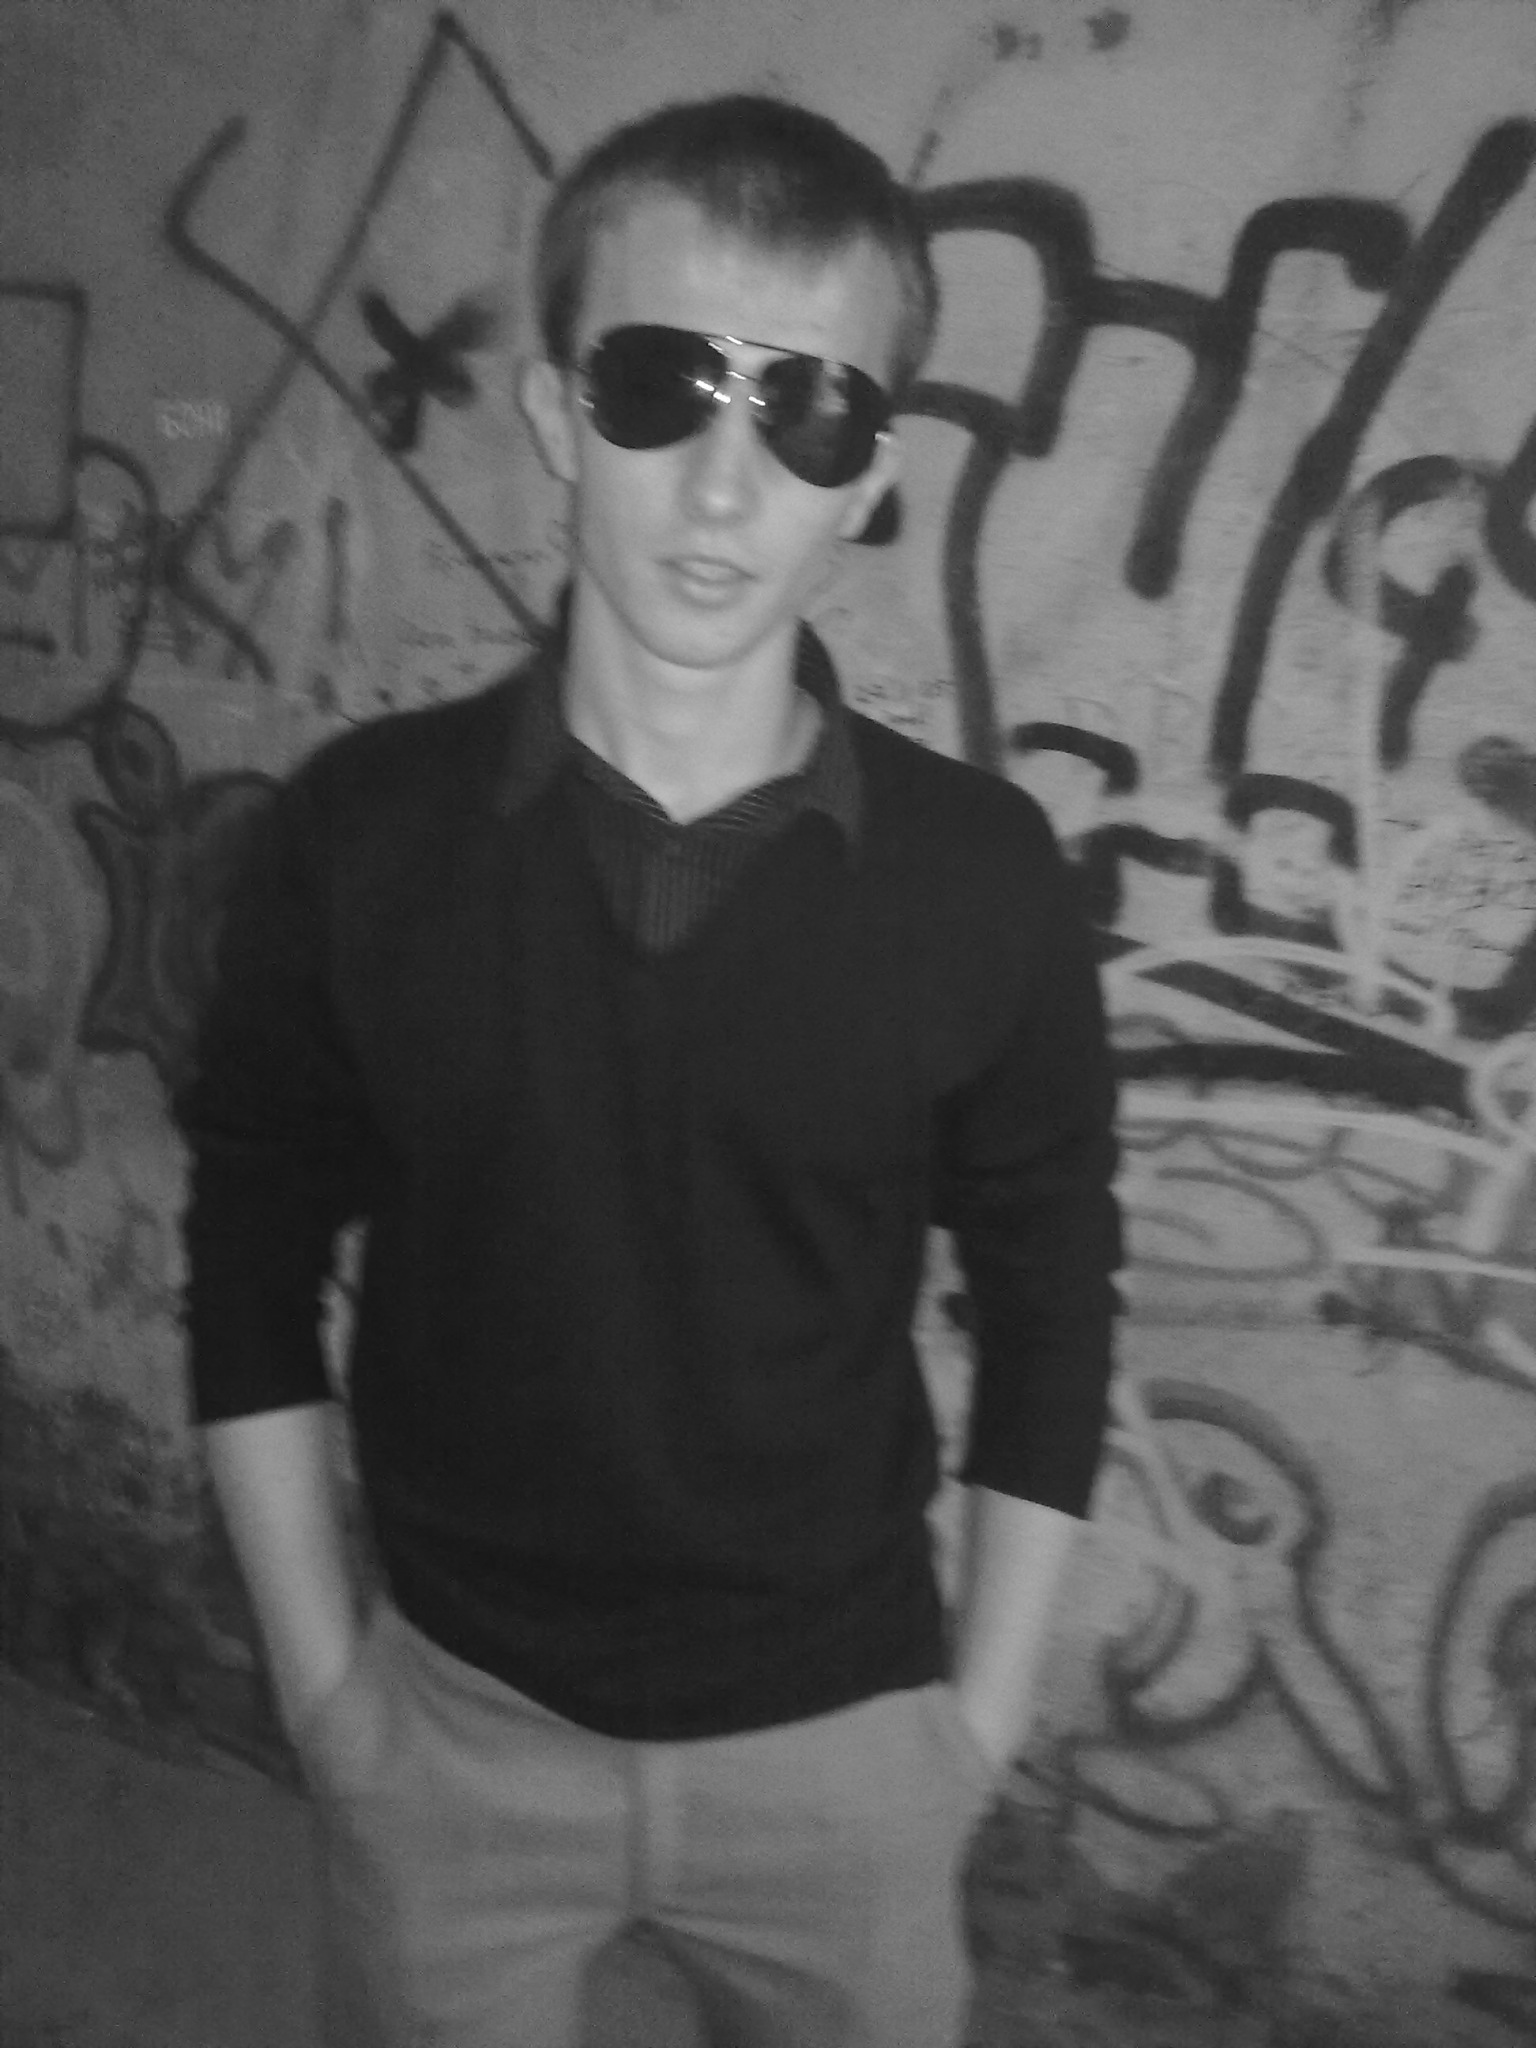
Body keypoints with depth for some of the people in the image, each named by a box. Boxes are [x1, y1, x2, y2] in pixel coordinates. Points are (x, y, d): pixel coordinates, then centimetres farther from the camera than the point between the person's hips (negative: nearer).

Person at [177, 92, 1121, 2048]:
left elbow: (1046, 1299, -3)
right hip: (453, 1723, 1)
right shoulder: (357, 830, -13)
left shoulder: (980, 875, -13)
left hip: (839, 1738, 0)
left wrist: (982, 1709, -1)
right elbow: (253, 1253, -3)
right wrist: (318, 1674, -2)